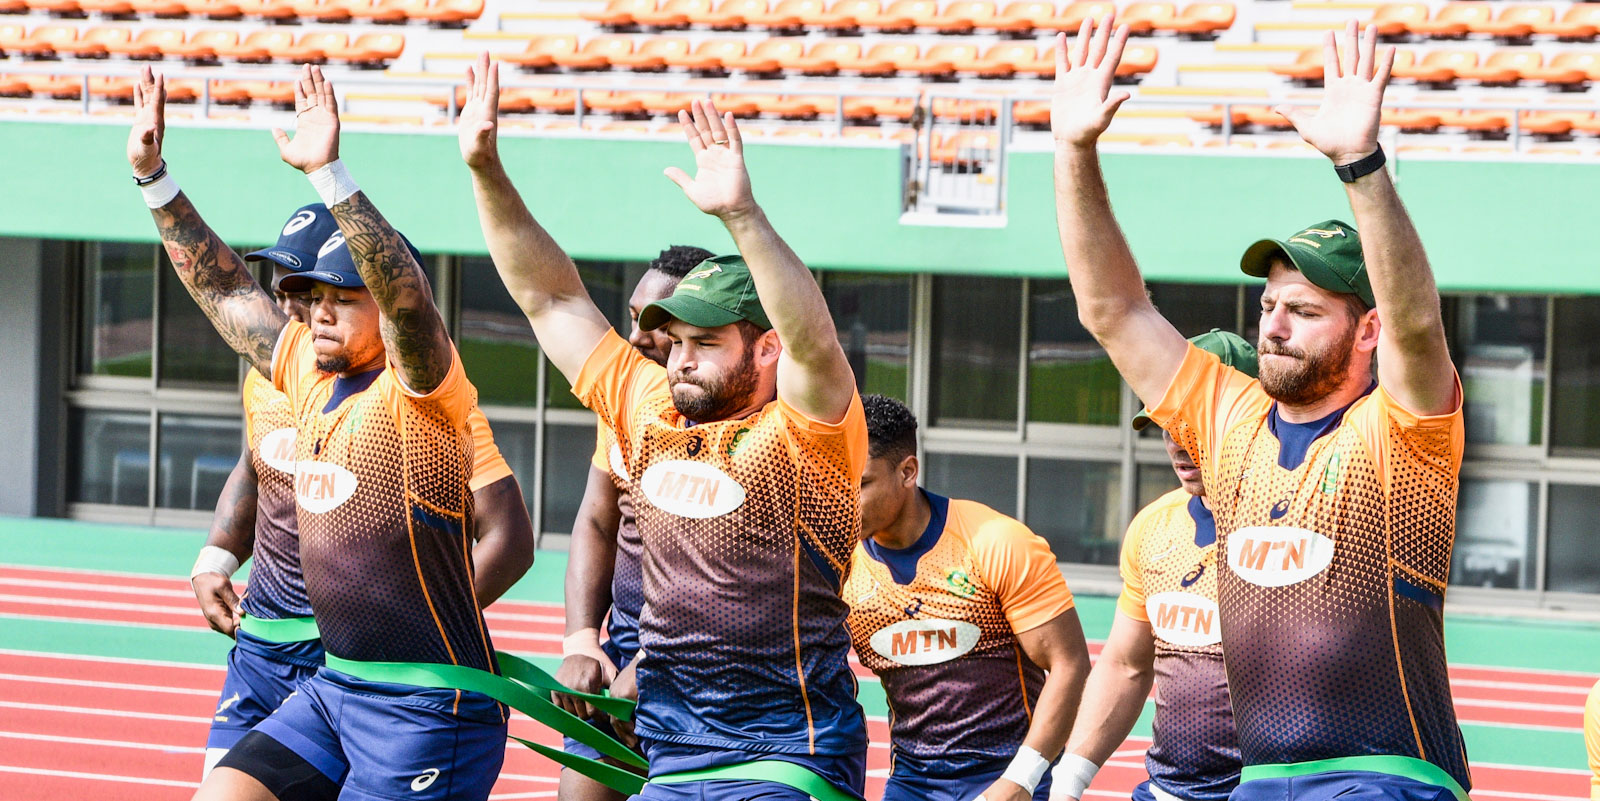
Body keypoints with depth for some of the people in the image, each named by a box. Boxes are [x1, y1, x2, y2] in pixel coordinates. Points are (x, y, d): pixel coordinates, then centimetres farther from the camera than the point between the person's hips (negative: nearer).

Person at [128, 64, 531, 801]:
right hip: (333, 684, 8)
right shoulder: (310, 376, 10)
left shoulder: (420, 393, -12)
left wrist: (327, 172, -41)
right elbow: (222, 288, 18)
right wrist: (152, 175, 14)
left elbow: (408, 295, -31)